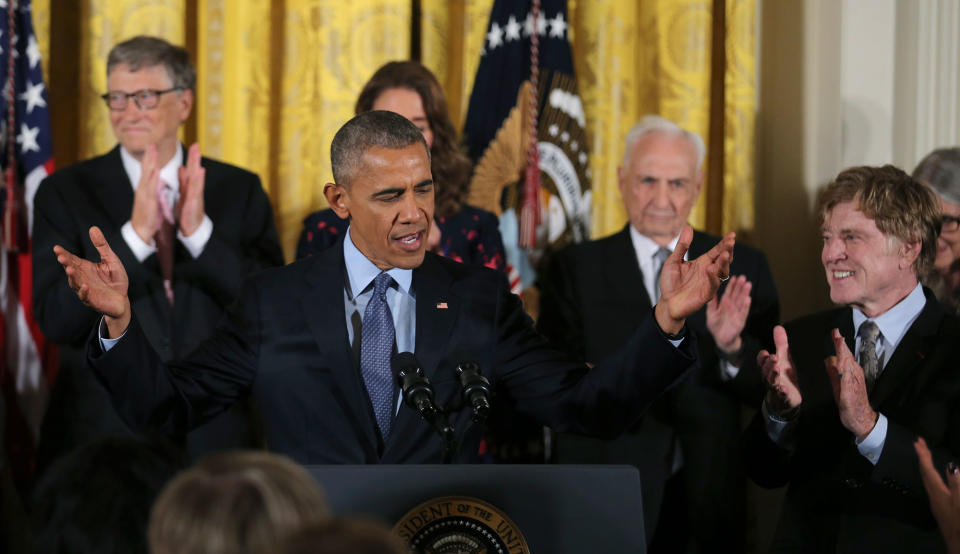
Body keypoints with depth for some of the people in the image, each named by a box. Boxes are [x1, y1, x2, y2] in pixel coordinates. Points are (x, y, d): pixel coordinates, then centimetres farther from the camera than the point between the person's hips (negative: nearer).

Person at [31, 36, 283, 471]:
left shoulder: (240, 190, 5)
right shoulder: (65, 193, 1)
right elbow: (54, 319, -9)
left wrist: (200, 232, -16)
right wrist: (135, 234, -19)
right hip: (100, 440, -1)